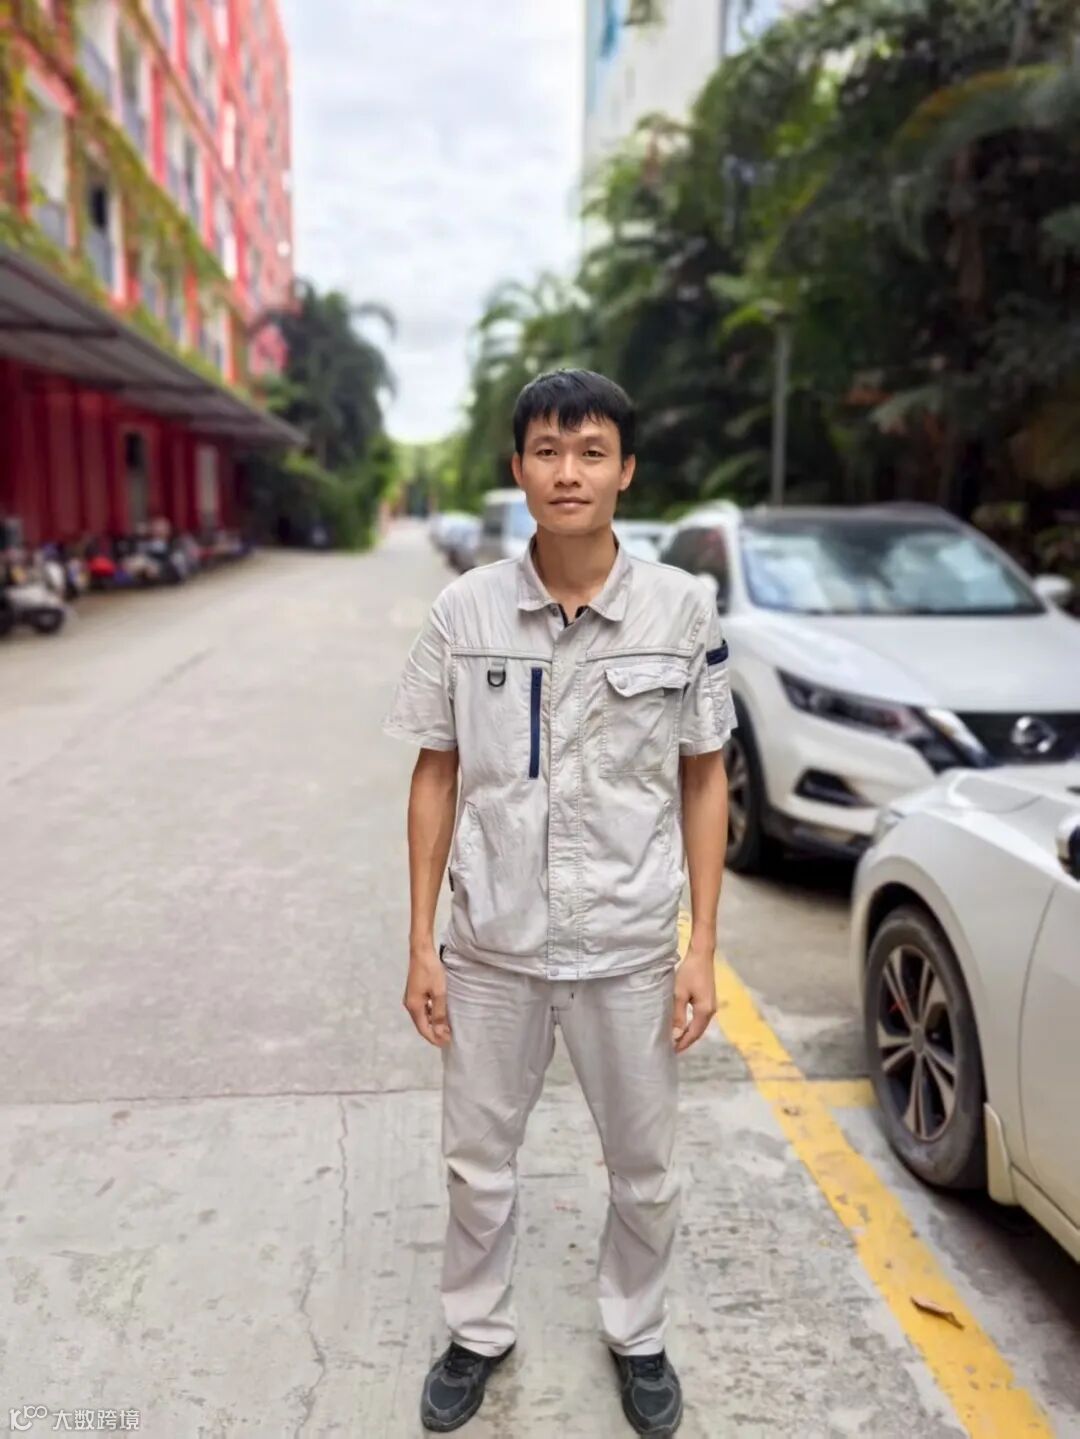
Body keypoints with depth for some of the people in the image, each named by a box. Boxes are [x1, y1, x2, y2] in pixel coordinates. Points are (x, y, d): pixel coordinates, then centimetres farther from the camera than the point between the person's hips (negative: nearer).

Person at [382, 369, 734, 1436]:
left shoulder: (682, 608, -8)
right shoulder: (465, 610, -6)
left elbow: (702, 781, -1)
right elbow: (436, 777, 0)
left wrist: (702, 948, -4)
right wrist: (421, 944, -1)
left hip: (631, 949, 0)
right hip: (492, 947, 1)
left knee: (644, 1170, 18)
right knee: (477, 1161, 19)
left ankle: (636, 1335, 47)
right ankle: (478, 1331, 46)